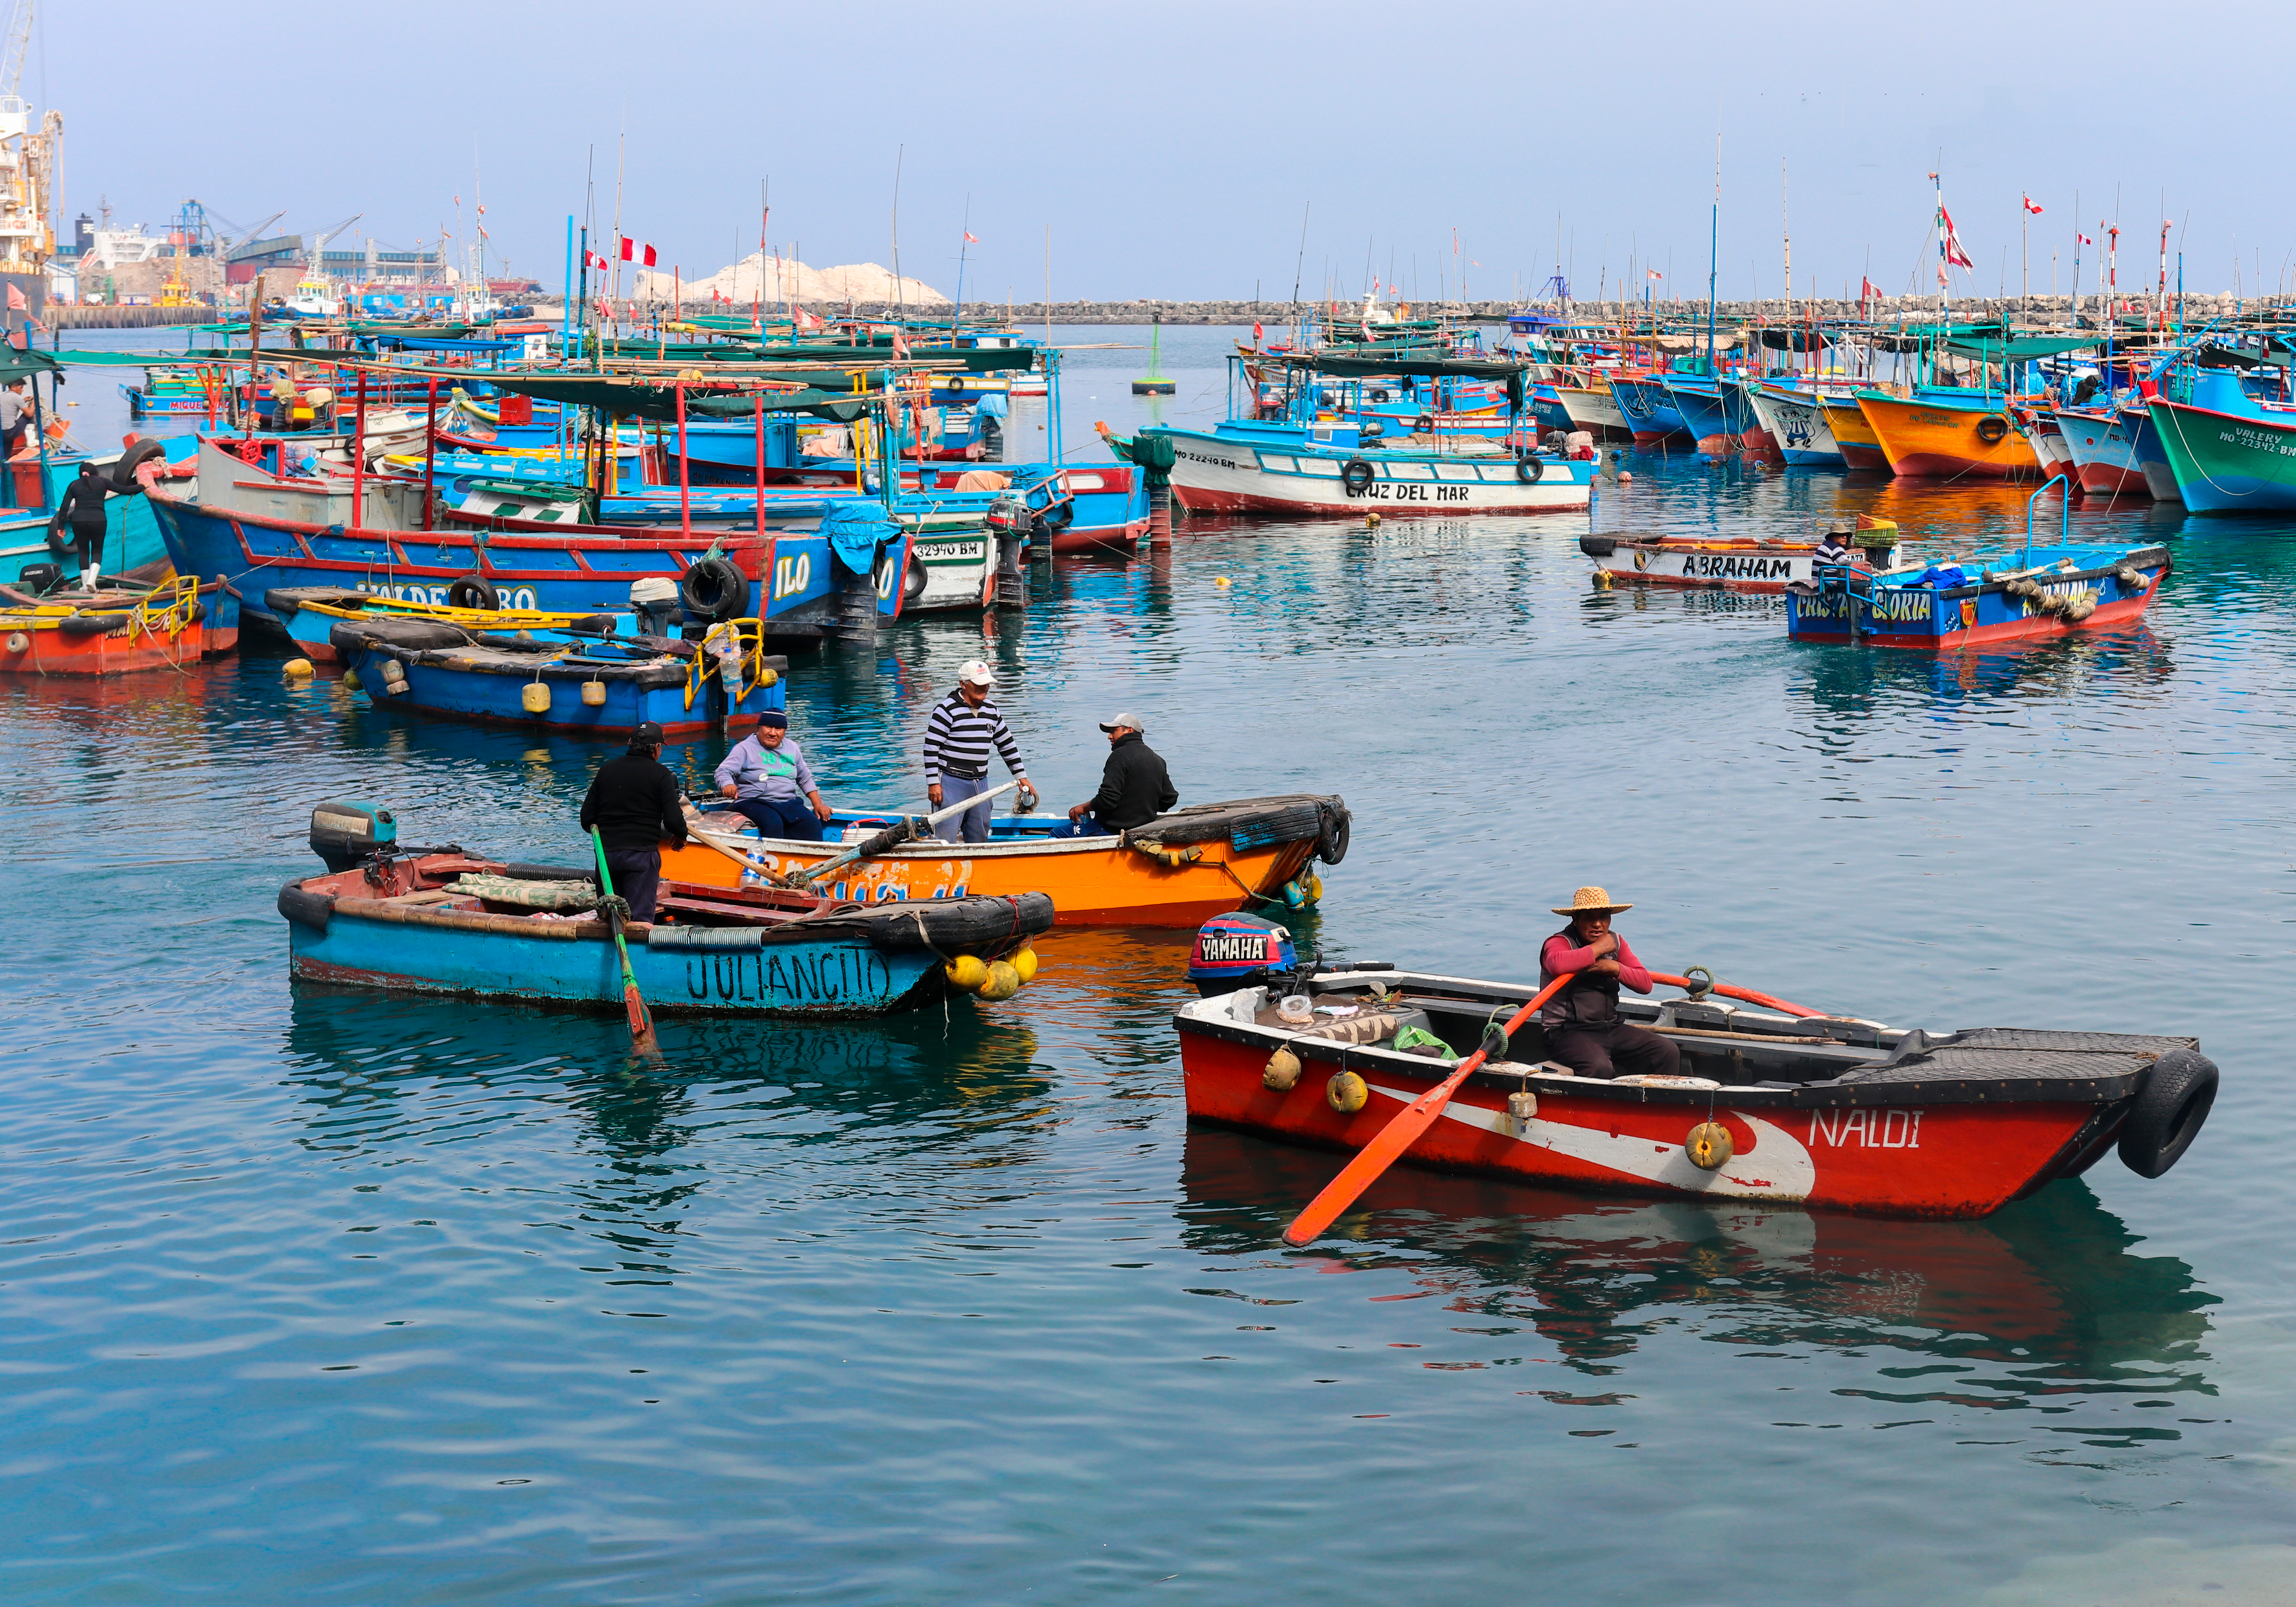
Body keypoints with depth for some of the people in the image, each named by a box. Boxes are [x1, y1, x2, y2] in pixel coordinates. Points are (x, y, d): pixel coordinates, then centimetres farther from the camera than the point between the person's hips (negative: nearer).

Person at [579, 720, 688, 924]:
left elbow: (587, 819, 11)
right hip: (641, 854, -4)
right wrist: (681, 836, 12)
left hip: (606, 852, 4)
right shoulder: (661, 774, -3)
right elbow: (673, 820, -10)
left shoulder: (606, 769, 10)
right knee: (640, 918, -7)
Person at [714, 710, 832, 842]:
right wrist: (727, 784, -35)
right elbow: (724, 772, -11)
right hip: (753, 803, -5)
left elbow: (805, 779, 27)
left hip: (789, 804, 5)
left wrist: (818, 804, 16)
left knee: (813, 825, -23)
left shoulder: (792, 748, 17)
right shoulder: (745, 748, 1)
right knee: (773, 825, -37)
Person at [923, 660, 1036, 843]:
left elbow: (1007, 745, 21)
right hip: (950, 783, -7)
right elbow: (931, 747, -11)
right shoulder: (947, 710, -10)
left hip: (980, 785, 7)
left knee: (979, 840, 9)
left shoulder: (991, 710, 12)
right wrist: (933, 783, -14)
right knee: (946, 842, -12)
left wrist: (1022, 778, 20)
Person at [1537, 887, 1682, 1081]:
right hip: (1569, 1033, -7)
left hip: (1612, 1028, 7)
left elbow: (1645, 984, 8)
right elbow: (1557, 963, -34)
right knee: (1599, 1069, -37)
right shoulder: (1560, 942, -6)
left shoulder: (1616, 942, 15)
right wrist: (1597, 949, -20)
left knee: (1668, 1054, -8)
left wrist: (1616, 968, -12)